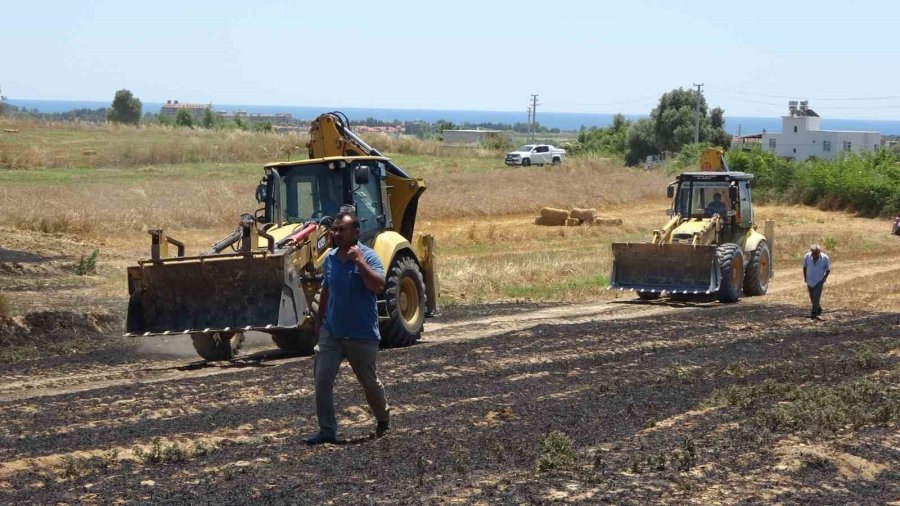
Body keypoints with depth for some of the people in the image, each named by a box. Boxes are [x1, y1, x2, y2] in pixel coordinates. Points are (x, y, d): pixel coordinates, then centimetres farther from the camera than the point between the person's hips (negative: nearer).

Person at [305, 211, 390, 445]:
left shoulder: (368, 257, -13)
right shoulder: (330, 258, 5)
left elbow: (378, 286, -29)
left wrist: (359, 261, -32)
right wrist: (319, 319, 25)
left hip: (362, 335, -5)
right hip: (331, 332, 5)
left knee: (370, 382, 12)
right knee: (322, 381, -6)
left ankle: (383, 419, 37)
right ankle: (327, 431, -1)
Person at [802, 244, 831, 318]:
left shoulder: (825, 258, -17)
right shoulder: (807, 256, -14)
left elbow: (828, 270, -1)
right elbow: (804, 267, 4)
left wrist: (824, 278, -8)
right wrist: (805, 277, 3)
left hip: (819, 281, -3)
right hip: (810, 281, 3)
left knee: (816, 297, -14)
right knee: (812, 298, 13)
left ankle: (814, 313, -7)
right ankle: (819, 309, 36)